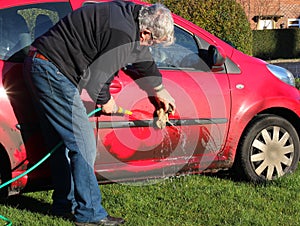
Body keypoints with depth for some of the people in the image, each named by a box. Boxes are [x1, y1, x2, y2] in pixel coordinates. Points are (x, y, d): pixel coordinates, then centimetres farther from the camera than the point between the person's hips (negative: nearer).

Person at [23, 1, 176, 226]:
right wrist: (105, 101, 4)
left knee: (63, 142, 17)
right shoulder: (121, 34, -22)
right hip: (52, 71, -11)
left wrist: (160, 90, 42)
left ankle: (65, 204, 27)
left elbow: (143, 56, 28)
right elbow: (96, 74, -18)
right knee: (83, 144, -8)